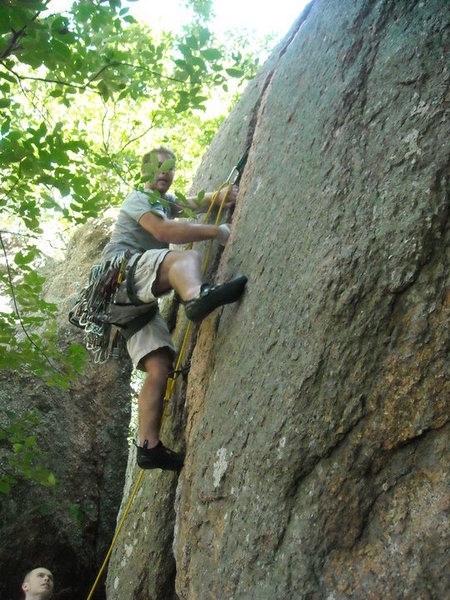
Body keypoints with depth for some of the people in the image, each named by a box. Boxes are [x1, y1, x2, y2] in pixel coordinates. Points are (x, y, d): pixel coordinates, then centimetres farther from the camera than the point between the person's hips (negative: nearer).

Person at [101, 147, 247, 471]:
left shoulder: (165, 201, 33)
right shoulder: (138, 198, 5)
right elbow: (163, 230, -13)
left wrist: (221, 197, 2)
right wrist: (215, 231, -13)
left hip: (138, 299, 8)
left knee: (160, 365, -8)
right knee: (187, 257, -32)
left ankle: (149, 446, -13)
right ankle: (197, 296, -68)